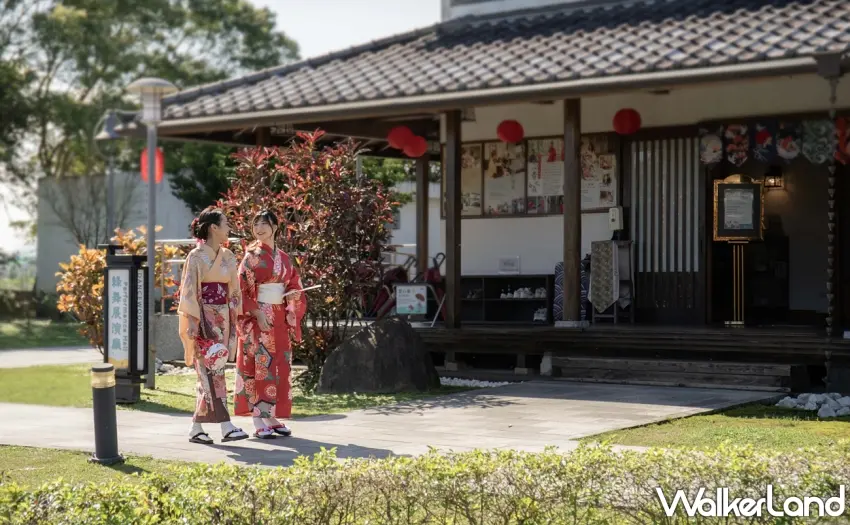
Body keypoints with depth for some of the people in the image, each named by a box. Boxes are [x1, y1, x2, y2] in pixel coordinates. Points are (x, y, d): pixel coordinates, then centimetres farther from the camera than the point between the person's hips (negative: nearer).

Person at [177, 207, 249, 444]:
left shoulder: (227, 256, 13)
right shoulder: (196, 256, -6)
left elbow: (234, 290, 17)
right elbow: (189, 291, -10)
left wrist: (234, 319, 12)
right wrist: (192, 322, -16)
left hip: (223, 318, 7)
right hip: (205, 319, -7)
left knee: (210, 373, 6)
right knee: (213, 371, -10)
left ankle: (197, 428, 12)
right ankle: (226, 427, -13)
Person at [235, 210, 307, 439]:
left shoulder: (283, 258, 13)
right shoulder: (251, 256, -3)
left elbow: (294, 286, 18)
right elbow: (241, 291, -9)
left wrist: (292, 303, -4)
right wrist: (257, 314, -17)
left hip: (279, 319, 6)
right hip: (258, 317, -6)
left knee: (279, 367, 6)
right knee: (260, 366, -8)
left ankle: (272, 417, 13)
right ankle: (259, 422, -7)